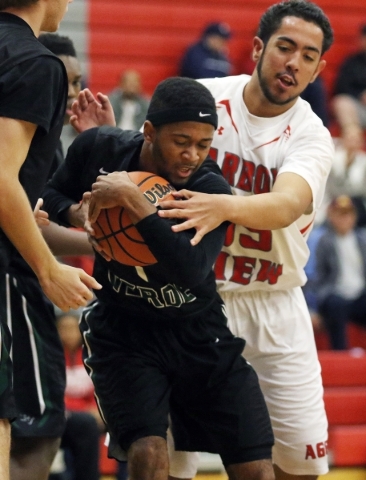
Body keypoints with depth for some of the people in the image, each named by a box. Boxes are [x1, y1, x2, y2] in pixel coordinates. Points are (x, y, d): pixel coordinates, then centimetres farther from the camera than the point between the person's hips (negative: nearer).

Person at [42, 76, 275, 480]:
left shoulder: (212, 190, -22)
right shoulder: (98, 148, -15)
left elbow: (191, 271, -37)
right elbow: (49, 195, 5)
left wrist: (133, 201, -40)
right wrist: (78, 214, -19)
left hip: (198, 334, 1)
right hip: (121, 330, 0)